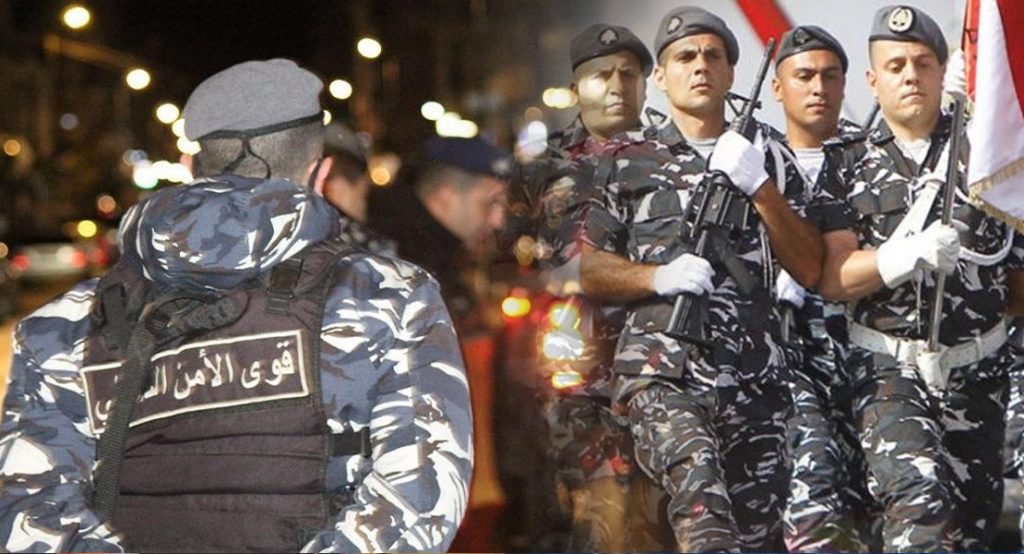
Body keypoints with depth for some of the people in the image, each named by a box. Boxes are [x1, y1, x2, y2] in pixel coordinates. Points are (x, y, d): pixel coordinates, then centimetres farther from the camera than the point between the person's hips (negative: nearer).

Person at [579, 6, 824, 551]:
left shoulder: (766, 159, 20)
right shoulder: (628, 160, 13)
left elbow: (811, 270, 9)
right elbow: (582, 266, 8)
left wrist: (759, 186, -3)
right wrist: (660, 276, -9)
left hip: (755, 376, 3)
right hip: (662, 368, -3)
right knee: (695, 468, -32)